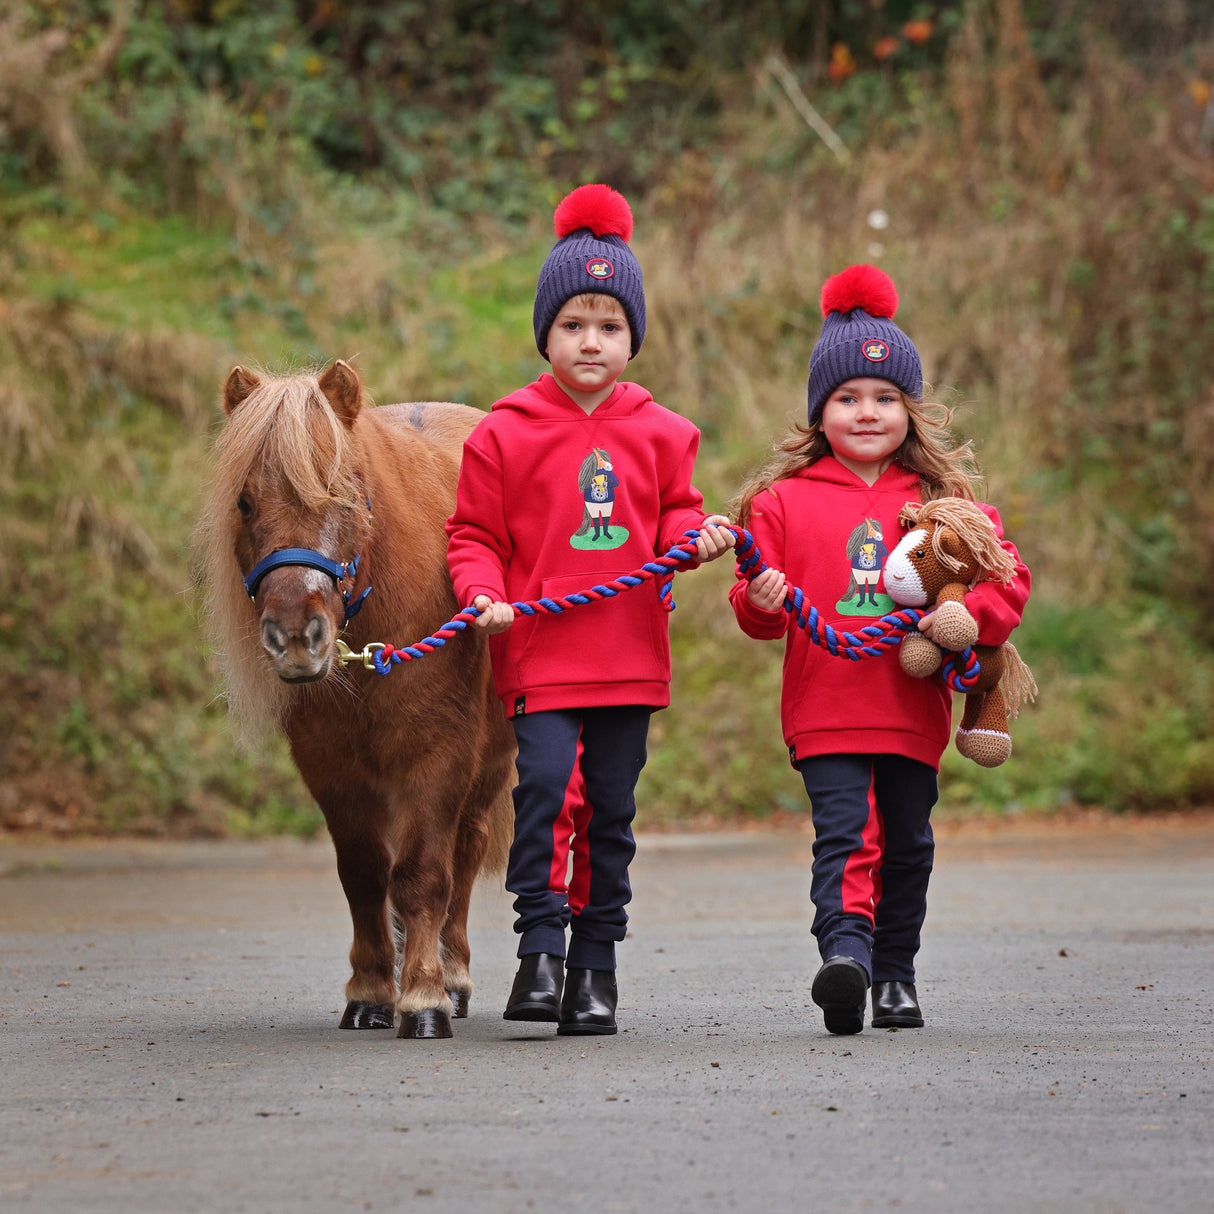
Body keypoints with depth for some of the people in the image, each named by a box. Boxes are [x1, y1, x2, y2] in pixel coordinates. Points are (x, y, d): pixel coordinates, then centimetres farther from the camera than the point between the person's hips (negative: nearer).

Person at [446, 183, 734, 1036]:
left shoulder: (659, 434, 8)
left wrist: (697, 539, -6)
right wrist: (483, 594, -14)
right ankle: (540, 950, -11)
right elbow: (475, 533, 3)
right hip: (540, 649, -3)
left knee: (610, 808, 7)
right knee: (545, 786, -18)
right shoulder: (505, 434, 0)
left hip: (631, 653, 3)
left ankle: (596, 964, 14)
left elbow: (674, 515, 16)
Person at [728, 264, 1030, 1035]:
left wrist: (967, 614, -16)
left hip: (915, 707, 2)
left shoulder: (948, 499, 6)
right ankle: (845, 951, -29)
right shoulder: (783, 501, 4)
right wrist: (761, 604, -18)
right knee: (844, 834, -16)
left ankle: (896, 975, 24)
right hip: (824, 709, -2)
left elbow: (1008, 579, 3)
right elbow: (760, 617, 5)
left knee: (908, 845, 11)